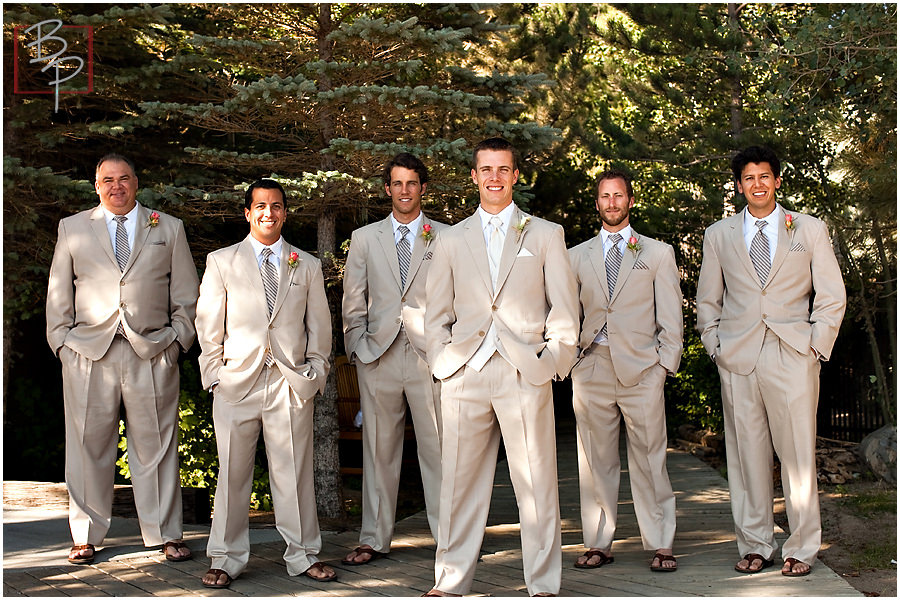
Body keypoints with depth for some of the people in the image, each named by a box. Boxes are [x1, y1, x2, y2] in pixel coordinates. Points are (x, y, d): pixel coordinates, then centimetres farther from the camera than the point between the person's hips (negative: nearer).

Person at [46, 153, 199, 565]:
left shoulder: (169, 229, 12)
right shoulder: (72, 228, 13)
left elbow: (186, 294, 11)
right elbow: (58, 294, 12)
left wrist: (177, 340, 1)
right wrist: (62, 342, 3)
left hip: (152, 353, 0)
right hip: (87, 353, 1)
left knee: (155, 446, 2)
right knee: (89, 446, 3)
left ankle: (166, 535, 12)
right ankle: (86, 537, 15)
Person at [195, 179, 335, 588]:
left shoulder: (308, 266, 13)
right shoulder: (221, 262, 9)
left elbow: (319, 325, 14)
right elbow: (208, 323, 8)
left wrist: (315, 372, 5)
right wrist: (215, 373, 1)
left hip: (292, 384, 1)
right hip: (237, 383, -1)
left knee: (295, 473, 3)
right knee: (232, 473, 2)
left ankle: (303, 555, 14)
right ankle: (227, 558, 13)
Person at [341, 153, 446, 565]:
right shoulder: (364, 238, 12)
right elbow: (353, 302, 14)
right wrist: (357, 346, 4)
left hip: (429, 356, -1)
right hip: (378, 357, 2)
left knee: (437, 447, -1)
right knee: (379, 449, 5)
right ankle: (374, 539, 14)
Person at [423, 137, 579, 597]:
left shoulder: (546, 234, 11)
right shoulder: (451, 240, 16)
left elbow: (564, 309, 8)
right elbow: (437, 314, 17)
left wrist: (553, 361, -1)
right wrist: (443, 362, 4)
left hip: (525, 374, -1)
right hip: (465, 374, 2)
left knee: (536, 482, -1)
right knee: (460, 481, 3)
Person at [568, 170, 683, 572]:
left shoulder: (658, 253, 11)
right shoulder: (577, 256, 16)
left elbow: (670, 317, 8)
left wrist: (666, 364, -1)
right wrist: (568, 358, 4)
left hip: (641, 368, -2)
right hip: (592, 368, 2)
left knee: (649, 459, -2)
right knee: (595, 460, 3)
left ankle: (660, 546, 6)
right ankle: (599, 544, 11)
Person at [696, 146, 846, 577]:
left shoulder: (810, 230, 10)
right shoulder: (718, 235, 13)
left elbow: (832, 296, 10)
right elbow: (707, 300, 17)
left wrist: (817, 346, 0)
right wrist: (716, 347, 6)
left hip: (793, 357, -1)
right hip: (738, 360, 1)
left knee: (798, 455, -2)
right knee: (746, 455, 2)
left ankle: (801, 549, 8)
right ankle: (755, 546, 12)